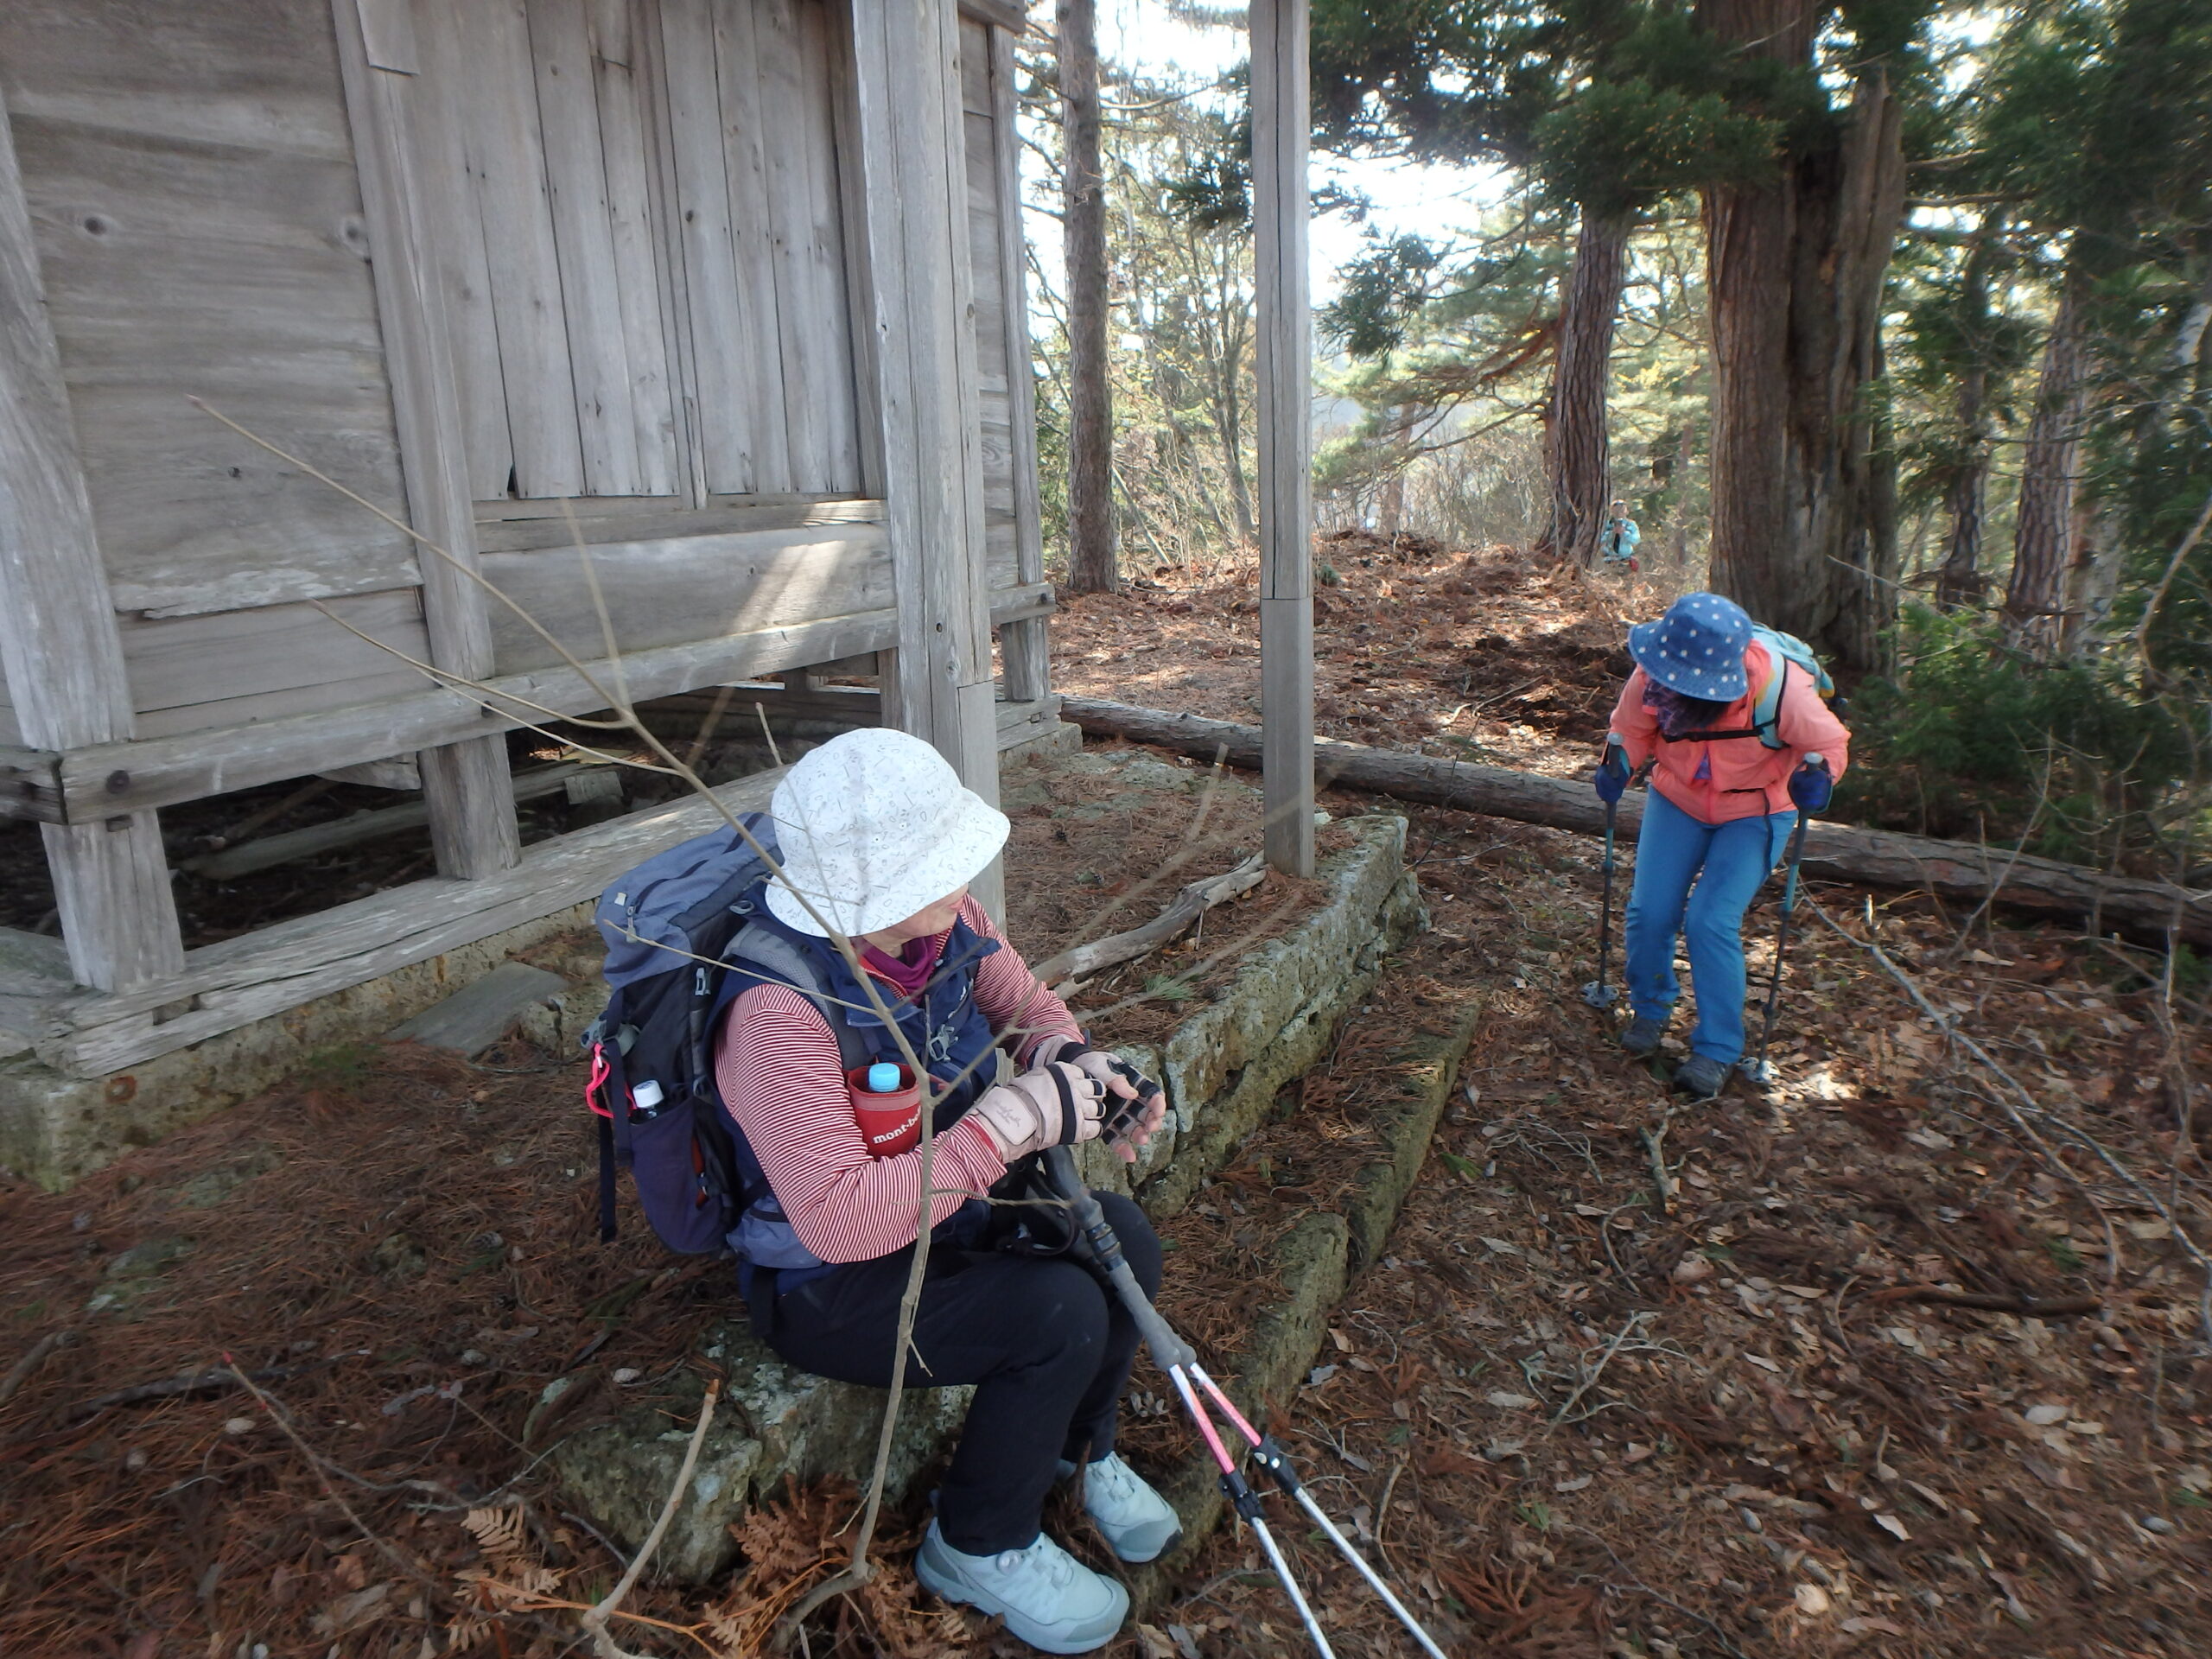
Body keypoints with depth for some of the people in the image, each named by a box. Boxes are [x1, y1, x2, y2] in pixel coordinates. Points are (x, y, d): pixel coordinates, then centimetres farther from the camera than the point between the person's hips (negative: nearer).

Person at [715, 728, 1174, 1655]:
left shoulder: (942, 921, -14)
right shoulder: (778, 1014, -36)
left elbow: (1023, 1004, 3)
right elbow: (841, 1220, -40)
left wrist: (1075, 1064, -20)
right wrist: (1013, 1119, -38)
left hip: (940, 1212, 7)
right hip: (827, 1288, -7)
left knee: (1122, 1239, -6)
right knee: (1060, 1314, -21)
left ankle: (1074, 1448, 23)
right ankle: (979, 1549, 8)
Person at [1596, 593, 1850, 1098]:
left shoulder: (1781, 688, -31)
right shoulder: (1651, 678, -24)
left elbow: (1829, 743, -12)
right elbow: (1631, 727, -2)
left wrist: (1815, 775, -32)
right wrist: (1618, 762, -22)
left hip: (1754, 814, -3)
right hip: (1678, 801, 3)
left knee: (1711, 921, -16)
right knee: (1649, 911, -6)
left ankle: (1718, 1050, 2)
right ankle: (1650, 1008, 24)